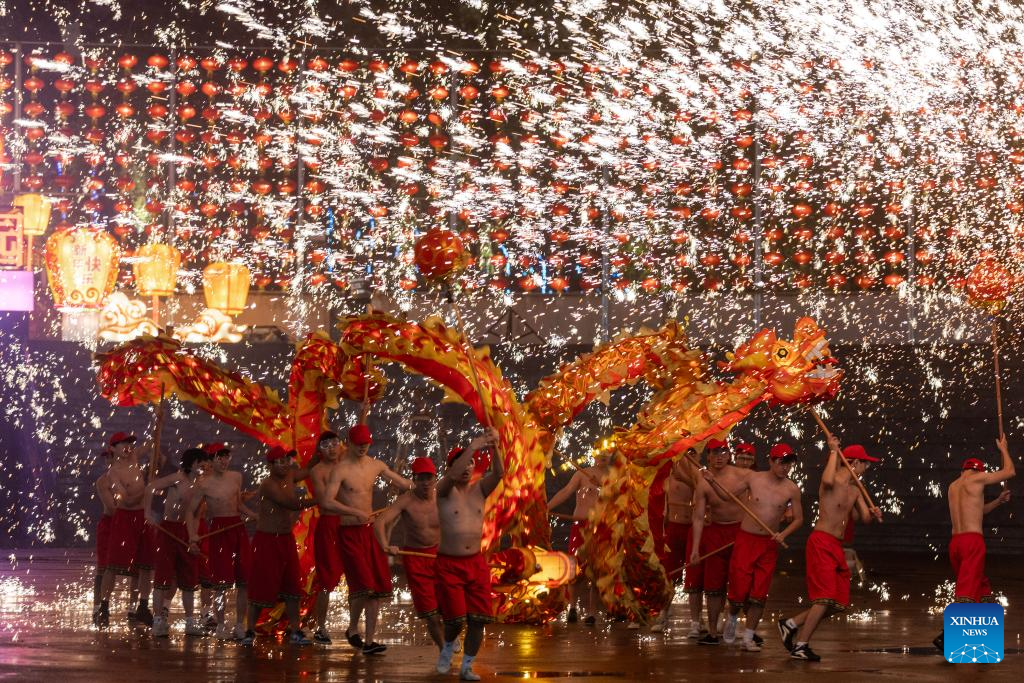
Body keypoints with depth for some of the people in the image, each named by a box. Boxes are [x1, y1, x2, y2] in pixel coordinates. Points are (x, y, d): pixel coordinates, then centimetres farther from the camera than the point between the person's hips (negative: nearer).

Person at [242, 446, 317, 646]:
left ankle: (294, 632, 7)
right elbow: (292, 504, -25)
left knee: (292, 586, 4)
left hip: (287, 539, 7)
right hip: (267, 539, -7)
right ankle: (250, 631, 4)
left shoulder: (290, 476, 4)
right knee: (262, 587, -5)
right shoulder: (268, 484, -18)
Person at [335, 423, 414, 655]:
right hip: (349, 533, -6)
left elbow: (403, 483, 18)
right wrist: (354, 513, -35)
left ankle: (369, 641, 7)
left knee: (378, 586, 2)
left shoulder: (376, 466, 7)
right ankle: (352, 630, 8)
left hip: (371, 531, 6)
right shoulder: (341, 469, -13)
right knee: (362, 586, -16)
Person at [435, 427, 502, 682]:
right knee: (455, 619, -6)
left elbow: (499, 472, -13)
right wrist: (472, 447, -38)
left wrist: (494, 446, -30)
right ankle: (448, 647, 26)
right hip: (449, 563, -3)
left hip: (476, 563, 3)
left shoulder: (479, 489, 5)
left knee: (478, 618, -4)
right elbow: (453, 476, -27)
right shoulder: (444, 491, -5)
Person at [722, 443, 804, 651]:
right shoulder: (753, 479, -5)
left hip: (769, 544, 1)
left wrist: (783, 534, -11)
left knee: (759, 594, 0)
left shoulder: (791, 489, -4)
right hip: (745, 539, -1)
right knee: (739, 589, -3)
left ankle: (748, 638, 11)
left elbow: (798, 518, 5)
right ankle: (732, 618, 30)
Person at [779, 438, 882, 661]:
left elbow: (865, 517, 13)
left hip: (837, 546, 9)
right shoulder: (834, 481, -9)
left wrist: (873, 514, -11)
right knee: (825, 598, -15)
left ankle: (791, 624, 17)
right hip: (821, 543, -9)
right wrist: (833, 451, -22)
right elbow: (827, 480, -34)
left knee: (839, 603, 8)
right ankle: (800, 646, -10)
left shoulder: (855, 490, 17)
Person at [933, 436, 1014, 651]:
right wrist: (1003, 449, 22)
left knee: (982, 586, 20)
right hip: (973, 541, -8)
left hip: (955, 542, 8)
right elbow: (1010, 471, 7)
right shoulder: (976, 479, -2)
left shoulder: (953, 487, 20)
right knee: (967, 592, -13)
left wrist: (998, 501, 26)